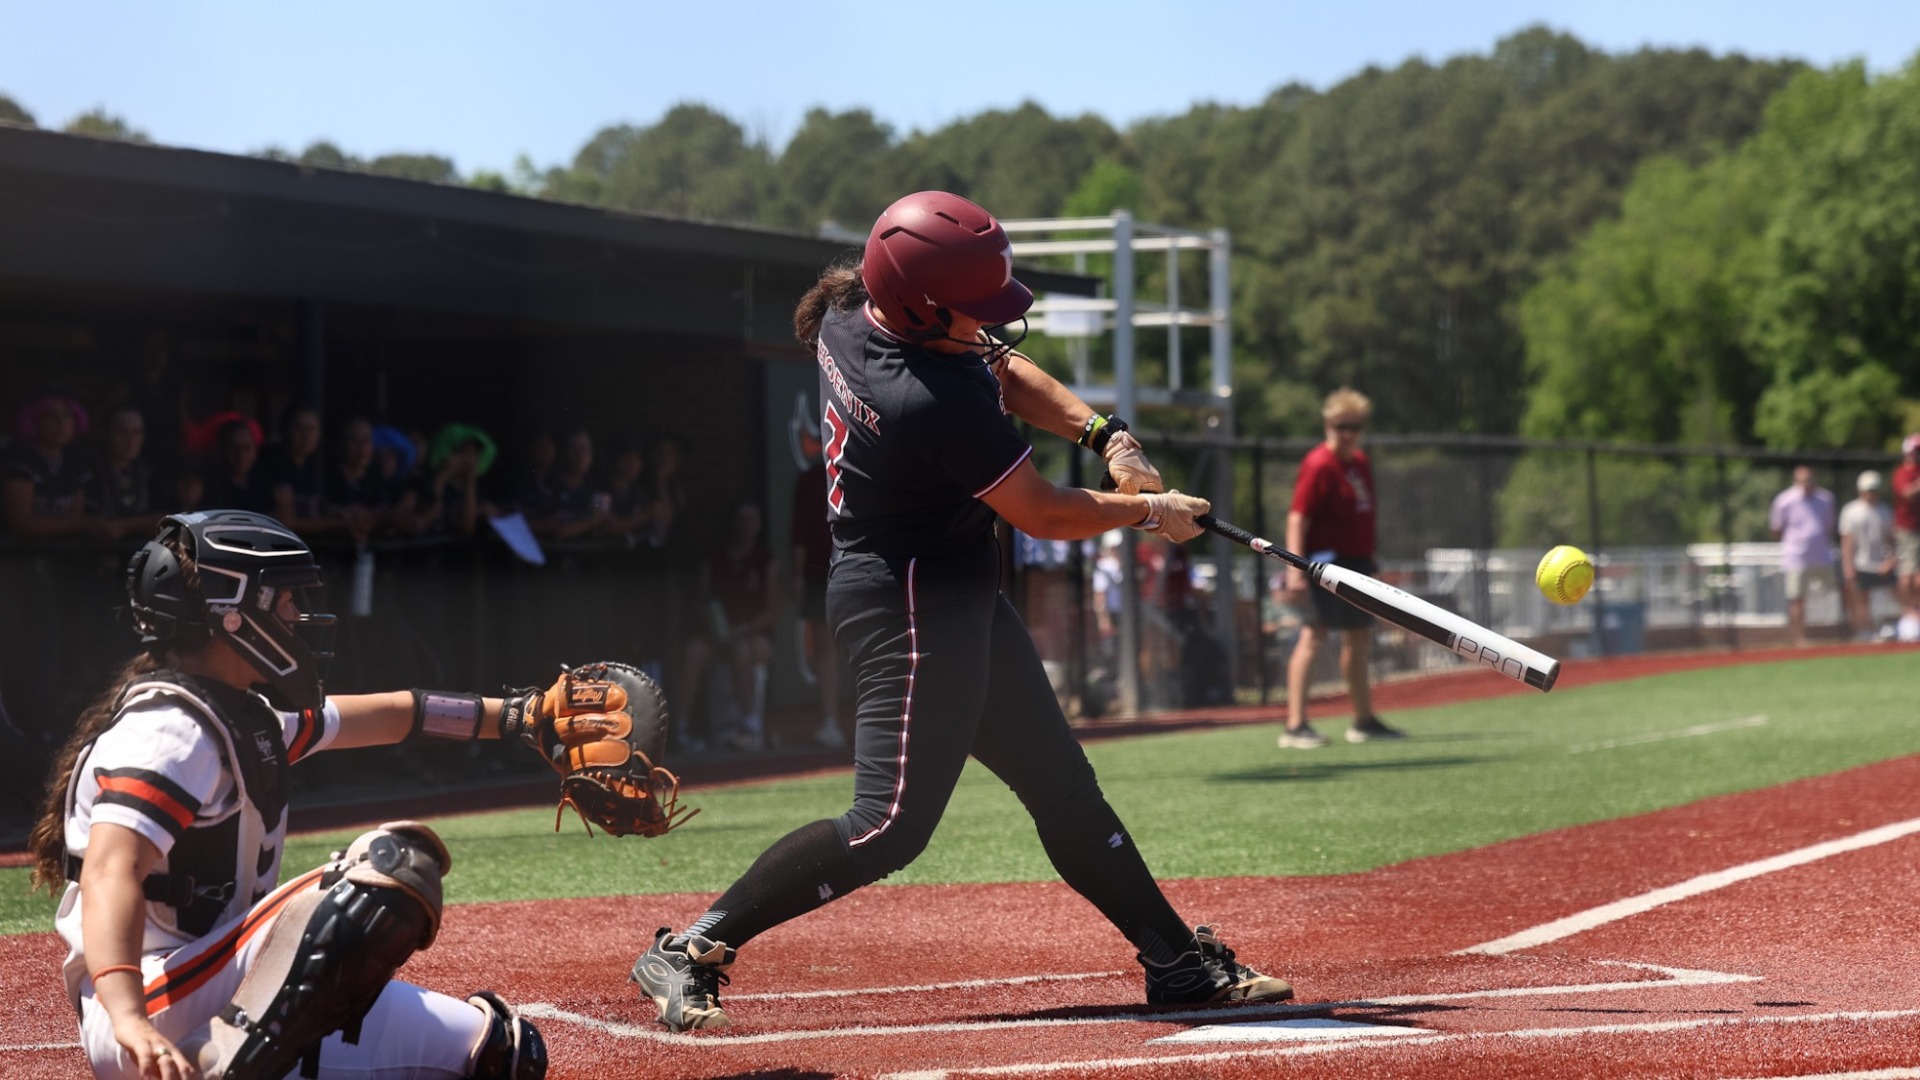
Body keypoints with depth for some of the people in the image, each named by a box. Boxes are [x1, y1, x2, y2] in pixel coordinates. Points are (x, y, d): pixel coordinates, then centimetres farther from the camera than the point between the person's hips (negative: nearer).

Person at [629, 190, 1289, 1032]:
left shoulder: (850, 310, -1)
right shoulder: (937, 405, -29)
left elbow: (1007, 372, 14)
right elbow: (1044, 515, -16)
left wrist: (1105, 435, 1)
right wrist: (1148, 512, 1)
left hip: (960, 599, 11)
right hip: (909, 607, -11)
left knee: (1062, 787, 13)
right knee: (892, 823, -14)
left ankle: (1179, 963, 20)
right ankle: (688, 952, -10)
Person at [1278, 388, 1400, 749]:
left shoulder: (1361, 462, 12)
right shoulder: (1318, 465, -15)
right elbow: (1297, 518, -21)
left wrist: (1369, 558, 24)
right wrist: (1295, 569, -29)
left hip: (1356, 563, 9)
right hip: (1326, 563, -9)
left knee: (1360, 639, 16)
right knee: (1313, 635, -14)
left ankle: (1364, 720, 29)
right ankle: (1295, 725, -17)